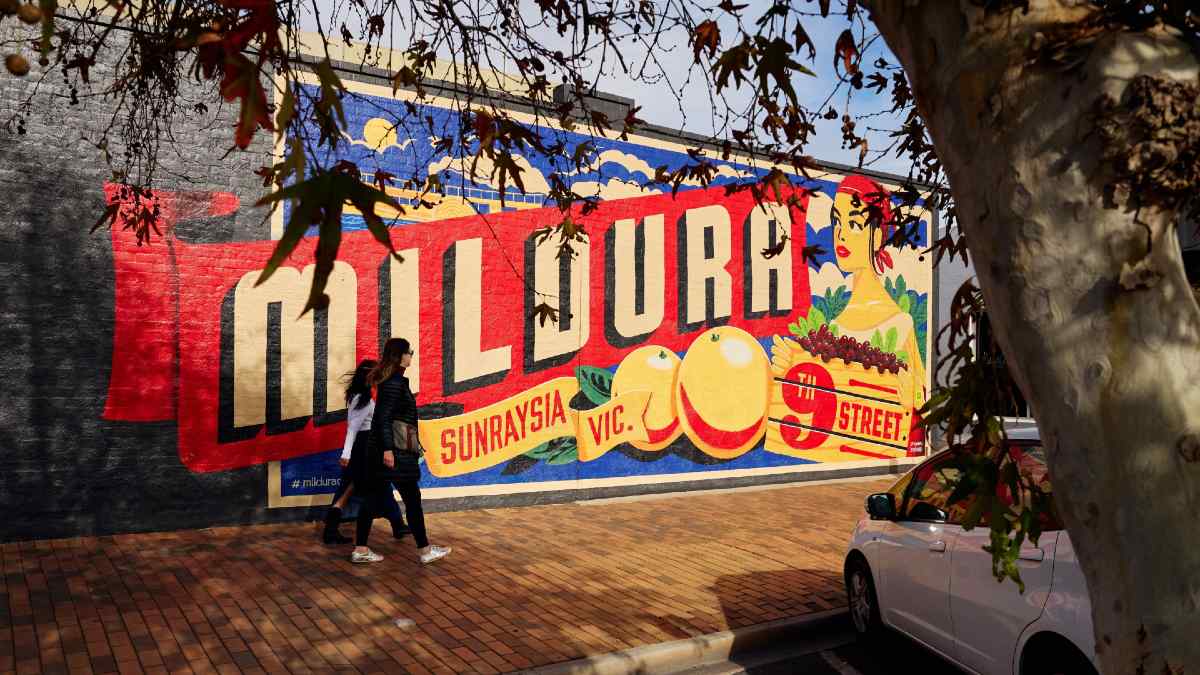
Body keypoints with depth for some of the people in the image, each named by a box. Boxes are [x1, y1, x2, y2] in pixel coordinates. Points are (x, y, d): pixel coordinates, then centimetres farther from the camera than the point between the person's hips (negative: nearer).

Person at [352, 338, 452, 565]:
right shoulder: (395, 382, -16)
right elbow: (384, 417, -21)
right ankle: (424, 550, 11)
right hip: (394, 450, -10)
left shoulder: (391, 380, 13)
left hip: (385, 449, 10)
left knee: (375, 498, 11)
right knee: (412, 499, 1)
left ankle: (360, 550, 16)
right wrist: (388, 449, -24)